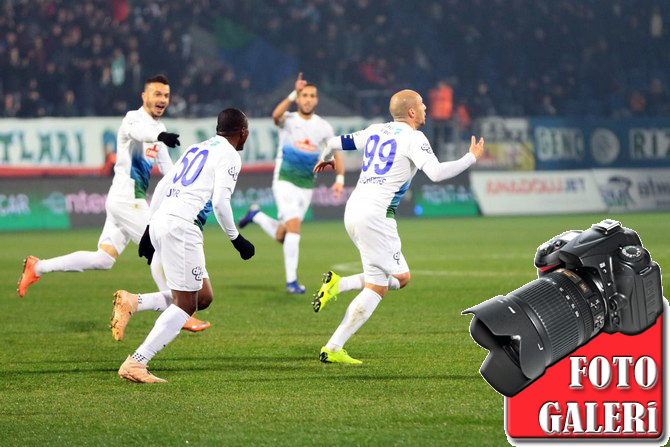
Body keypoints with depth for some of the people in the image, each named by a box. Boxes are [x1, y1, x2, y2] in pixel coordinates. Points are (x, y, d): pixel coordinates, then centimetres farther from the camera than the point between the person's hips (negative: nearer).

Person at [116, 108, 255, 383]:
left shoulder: (197, 149, 23)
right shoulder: (229, 156, 0)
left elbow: (162, 187, 22)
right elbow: (220, 201, -12)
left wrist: (150, 229, 25)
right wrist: (236, 238, -2)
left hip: (159, 225, 9)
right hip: (181, 227, -9)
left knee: (203, 298, 12)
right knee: (186, 304, -5)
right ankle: (136, 363, -12)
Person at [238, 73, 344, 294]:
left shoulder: (323, 127, 4)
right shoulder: (288, 120, -6)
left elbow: (335, 152, 12)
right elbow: (276, 115, -30)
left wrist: (340, 178, -2)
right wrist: (293, 94, -41)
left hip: (307, 186, 4)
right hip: (284, 181, -4)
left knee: (281, 236, 5)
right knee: (294, 225, -22)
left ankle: (257, 215, 36)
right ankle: (291, 281, -18)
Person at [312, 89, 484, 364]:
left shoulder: (376, 131, 15)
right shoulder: (413, 138, -6)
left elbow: (336, 142, 26)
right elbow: (436, 173, -18)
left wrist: (325, 159, 48)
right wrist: (471, 158, -5)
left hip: (353, 210, 8)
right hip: (376, 214, -8)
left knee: (400, 278, 16)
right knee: (376, 288, -2)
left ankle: (338, 285, 3)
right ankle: (333, 349, -6)